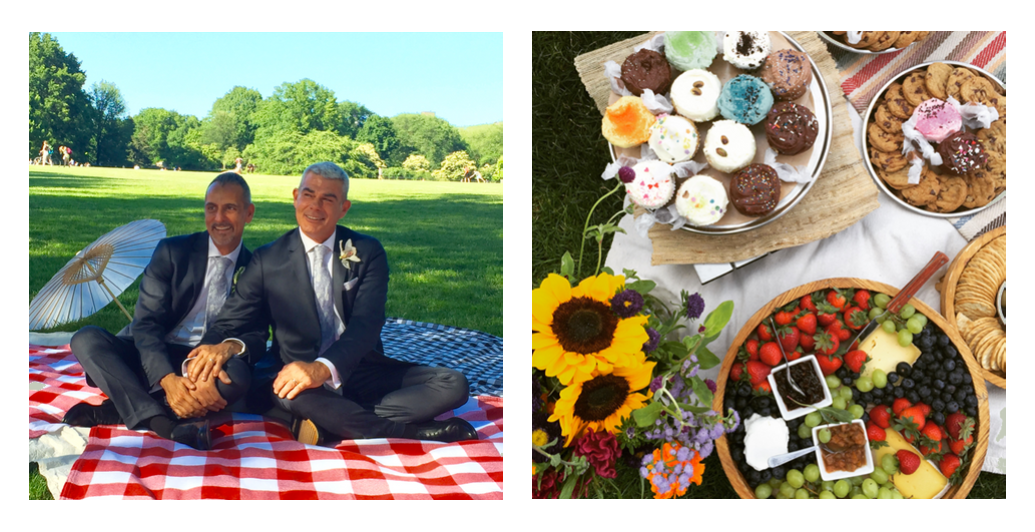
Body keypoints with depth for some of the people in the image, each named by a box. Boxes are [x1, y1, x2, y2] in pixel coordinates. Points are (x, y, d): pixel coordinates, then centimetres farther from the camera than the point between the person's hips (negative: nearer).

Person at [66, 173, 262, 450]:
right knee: (86, 338, -25)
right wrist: (168, 379, -27)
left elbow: (257, 340, -1)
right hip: (156, 361, 1)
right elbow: (146, 323, -8)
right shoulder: (171, 251, 1)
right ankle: (163, 423, -41)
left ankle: (118, 409, -29)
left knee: (239, 375, -35)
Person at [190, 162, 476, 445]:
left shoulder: (367, 252, 2)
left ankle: (326, 422, -27)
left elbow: (366, 324, -11)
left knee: (453, 384, -18)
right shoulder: (268, 260, 5)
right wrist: (216, 346, -25)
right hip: (298, 373, -1)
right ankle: (417, 431, -27)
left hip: (361, 371, 1)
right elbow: (232, 321, 2)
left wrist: (323, 368, -30)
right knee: (272, 387, -38)